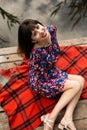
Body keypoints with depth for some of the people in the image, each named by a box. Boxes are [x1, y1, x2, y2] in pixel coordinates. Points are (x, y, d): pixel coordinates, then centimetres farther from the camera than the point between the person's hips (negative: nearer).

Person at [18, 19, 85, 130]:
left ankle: (67, 117, -11)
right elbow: (43, 75, -24)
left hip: (51, 72, 8)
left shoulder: (51, 30, -18)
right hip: (40, 81, -8)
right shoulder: (37, 52, -37)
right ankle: (50, 119, -12)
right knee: (76, 85, -13)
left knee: (80, 80, -3)